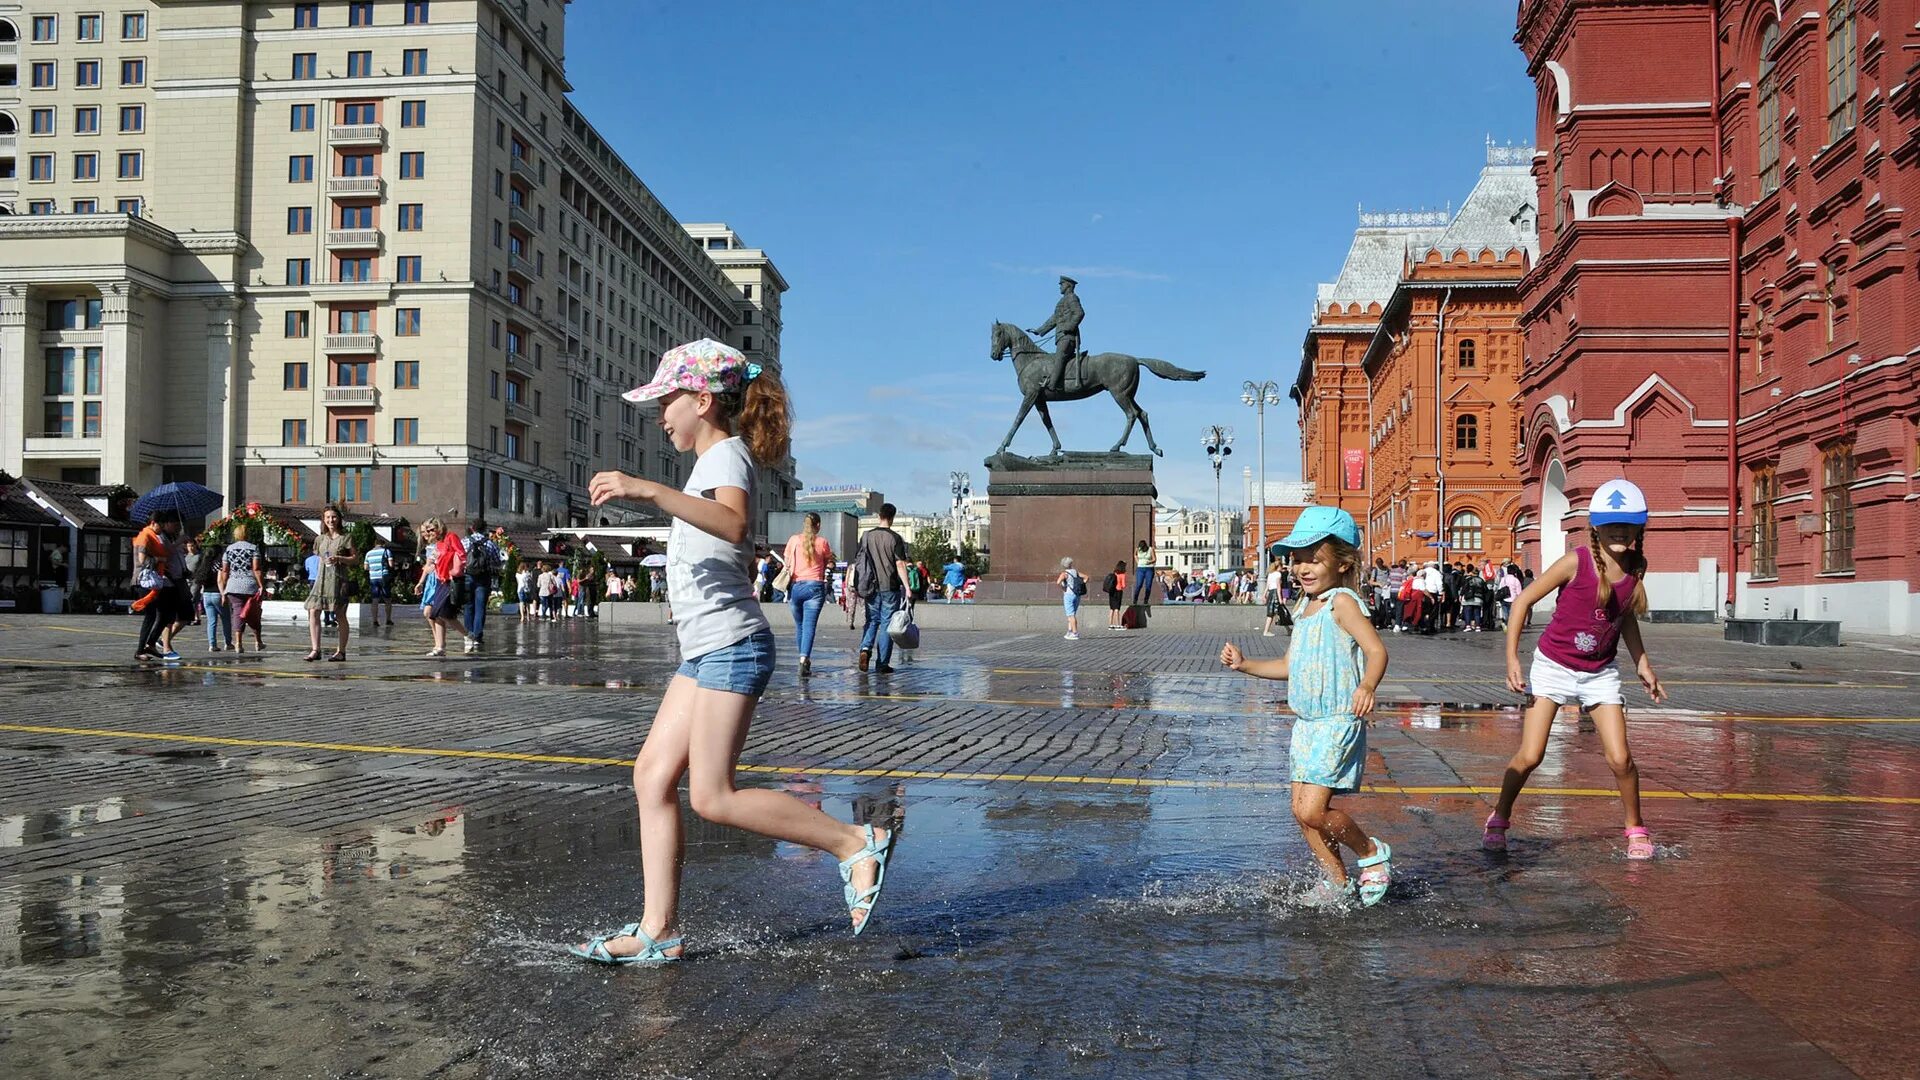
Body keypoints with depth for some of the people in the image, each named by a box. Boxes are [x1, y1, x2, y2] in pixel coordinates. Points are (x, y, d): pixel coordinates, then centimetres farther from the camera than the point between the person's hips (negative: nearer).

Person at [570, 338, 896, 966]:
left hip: (731, 645, -10)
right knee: (652, 777, 4)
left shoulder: (726, 454, -10)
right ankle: (657, 932, 7)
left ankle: (856, 844, -3)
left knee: (712, 797, -12)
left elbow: (735, 523, -35)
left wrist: (648, 490, -42)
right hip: (706, 651, 10)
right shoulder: (715, 460, 21)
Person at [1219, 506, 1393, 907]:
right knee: (1302, 810, 8)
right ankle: (1338, 880, 22)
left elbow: (1377, 650, -21)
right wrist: (1244, 664, 12)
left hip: (1338, 722, -9)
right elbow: (1289, 666, 23)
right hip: (1305, 723, 9)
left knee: (1312, 810, -14)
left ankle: (1373, 853, 9)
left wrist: (1367, 685, -40)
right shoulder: (1305, 607, 15)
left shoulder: (1342, 602, -11)